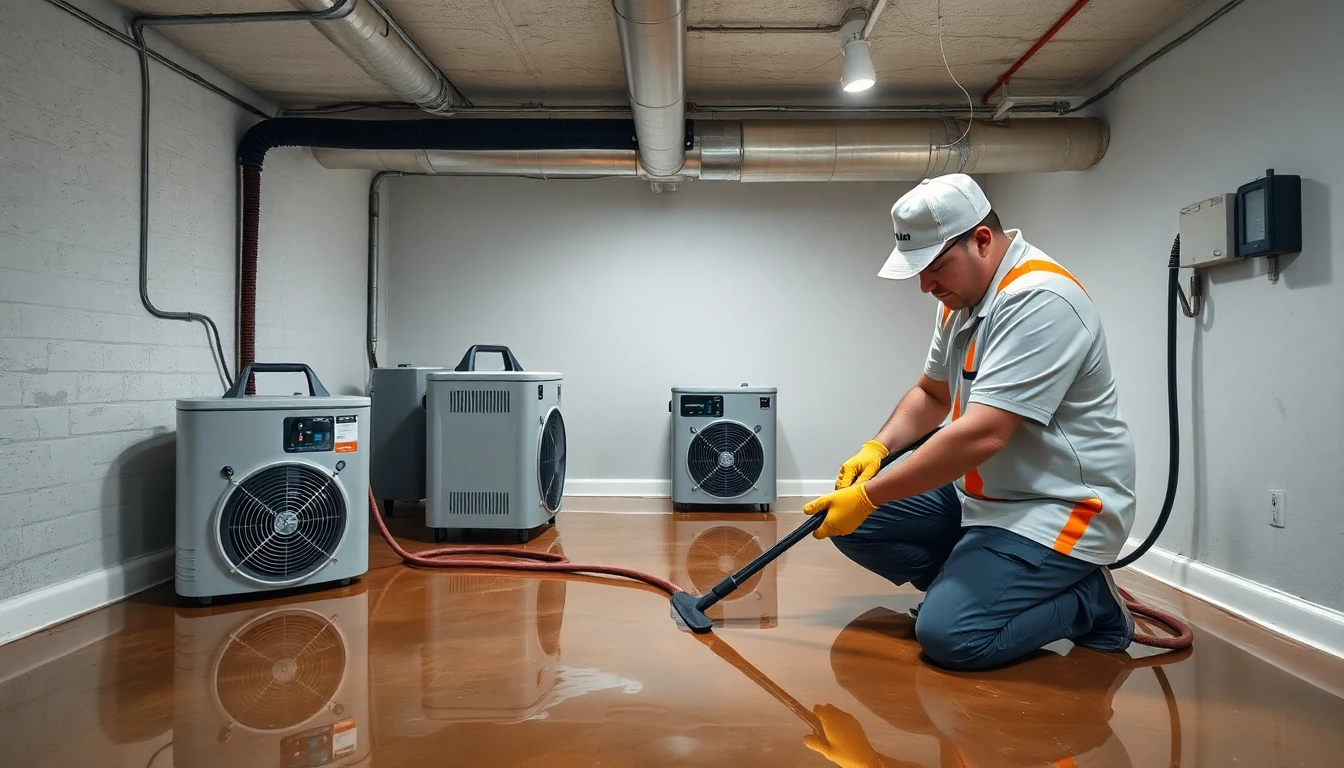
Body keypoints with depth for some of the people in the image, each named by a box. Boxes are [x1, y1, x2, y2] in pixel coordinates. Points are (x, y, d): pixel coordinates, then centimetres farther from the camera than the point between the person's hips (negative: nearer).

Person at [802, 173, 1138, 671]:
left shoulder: (1039, 299, -23)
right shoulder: (961, 296, 7)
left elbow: (981, 435, -30)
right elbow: (931, 394, 19)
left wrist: (867, 497, -24)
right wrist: (877, 448, -1)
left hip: (1059, 506, -9)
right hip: (980, 493, 9)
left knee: (949, 635, -22)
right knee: (851, 523, -1)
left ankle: (1087, 601, 1)